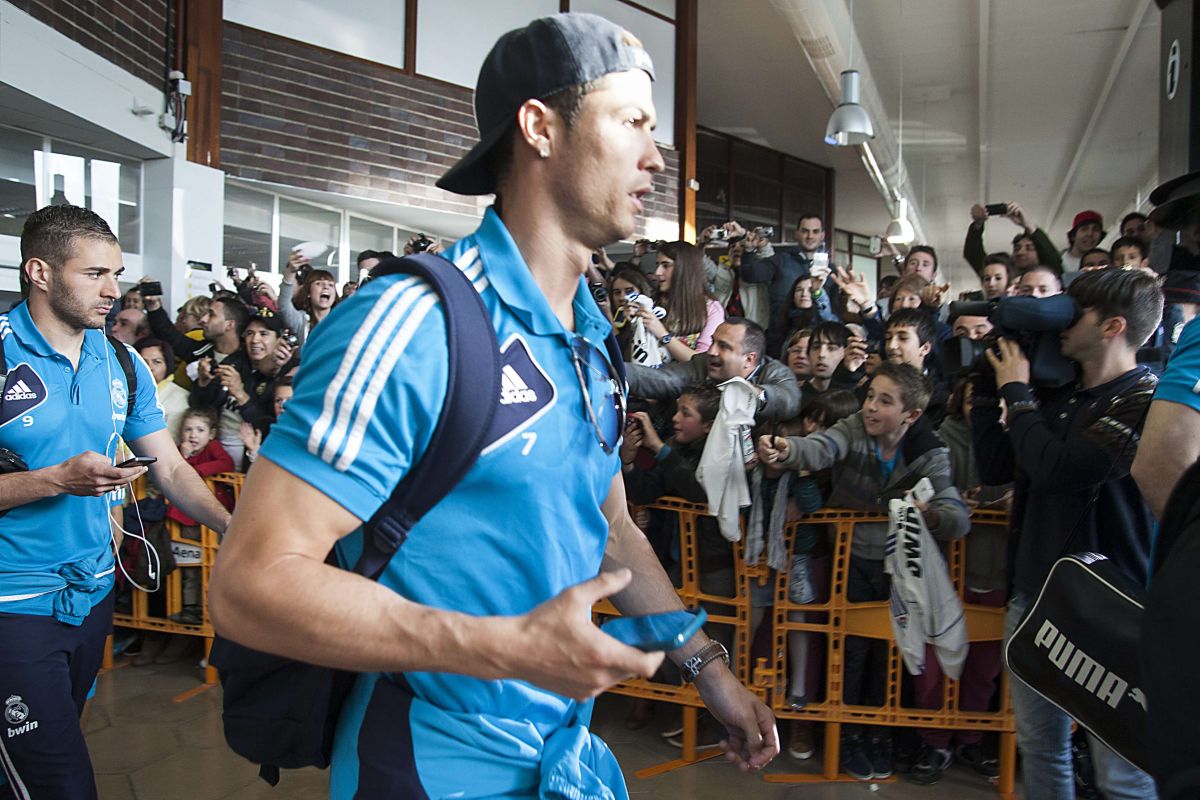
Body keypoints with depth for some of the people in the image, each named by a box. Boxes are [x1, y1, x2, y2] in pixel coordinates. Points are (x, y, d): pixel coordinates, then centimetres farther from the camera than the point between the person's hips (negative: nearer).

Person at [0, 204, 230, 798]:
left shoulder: (123, 365, 4)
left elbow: (170, 468, 4)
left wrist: (238, 530, -11)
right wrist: (57, 480, -24)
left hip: (92, 590, 5)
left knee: (63, 743, 21)